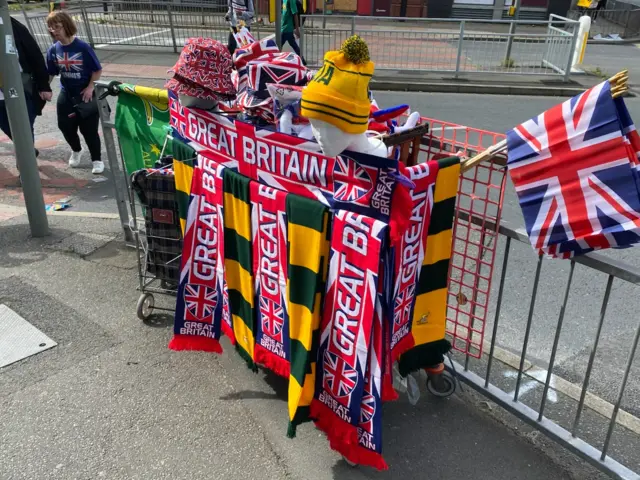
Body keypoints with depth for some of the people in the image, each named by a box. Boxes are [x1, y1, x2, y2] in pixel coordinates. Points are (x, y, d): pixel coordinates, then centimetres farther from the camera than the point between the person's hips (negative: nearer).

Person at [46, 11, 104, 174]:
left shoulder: (83, 47, -16)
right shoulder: (53, 50, -3)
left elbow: (97, 70, -10)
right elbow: (50, 73, 6)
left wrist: (90, 88, -14)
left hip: (85, 94, -5)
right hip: (66, 95, 5)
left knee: (89, 130, -3)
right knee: (66, 127, 12)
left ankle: (97, 160, 14)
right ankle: (76, 151, 40)